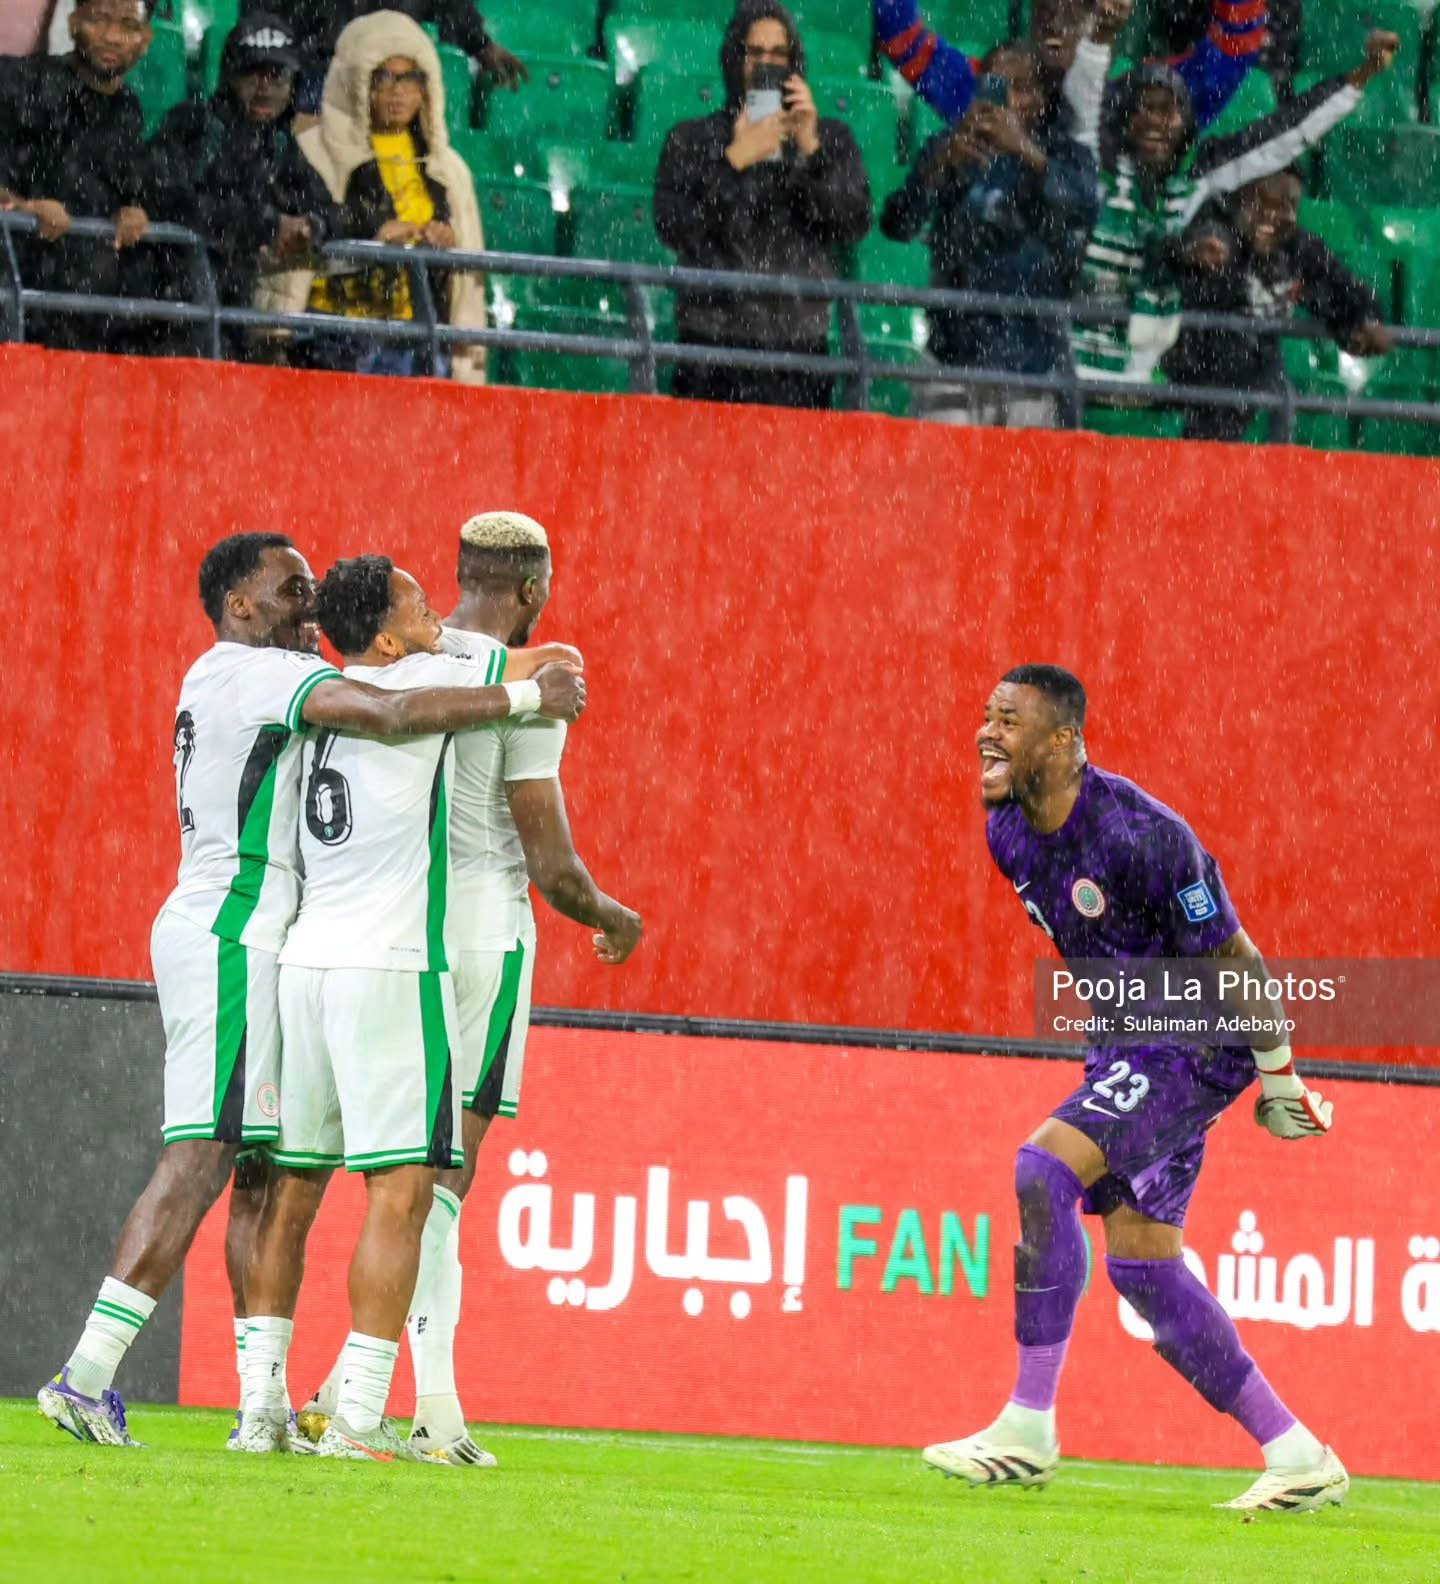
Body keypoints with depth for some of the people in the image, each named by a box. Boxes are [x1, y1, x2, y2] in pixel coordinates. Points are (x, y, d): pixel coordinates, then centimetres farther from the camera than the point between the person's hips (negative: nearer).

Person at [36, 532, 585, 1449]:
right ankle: (88, 1375, -18)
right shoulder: (268, 674, -11)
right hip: (235, 937, -10)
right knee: (200, 1161, -13)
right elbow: (393, 715, -25)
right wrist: (527, 696, -19)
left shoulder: (218, 680, 20)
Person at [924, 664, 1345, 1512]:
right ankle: (1300, 1461, 12)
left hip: (1200, 1042, -9)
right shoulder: (1007, 830, 1)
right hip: (1124, 1042, 9)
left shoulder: (1140, 834, -25)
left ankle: (1029, 1431, -19)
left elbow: (1233, 959, -17)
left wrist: (1280, 1081, -10)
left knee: (1041, 1172, -23)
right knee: (1140, 1263, 5)